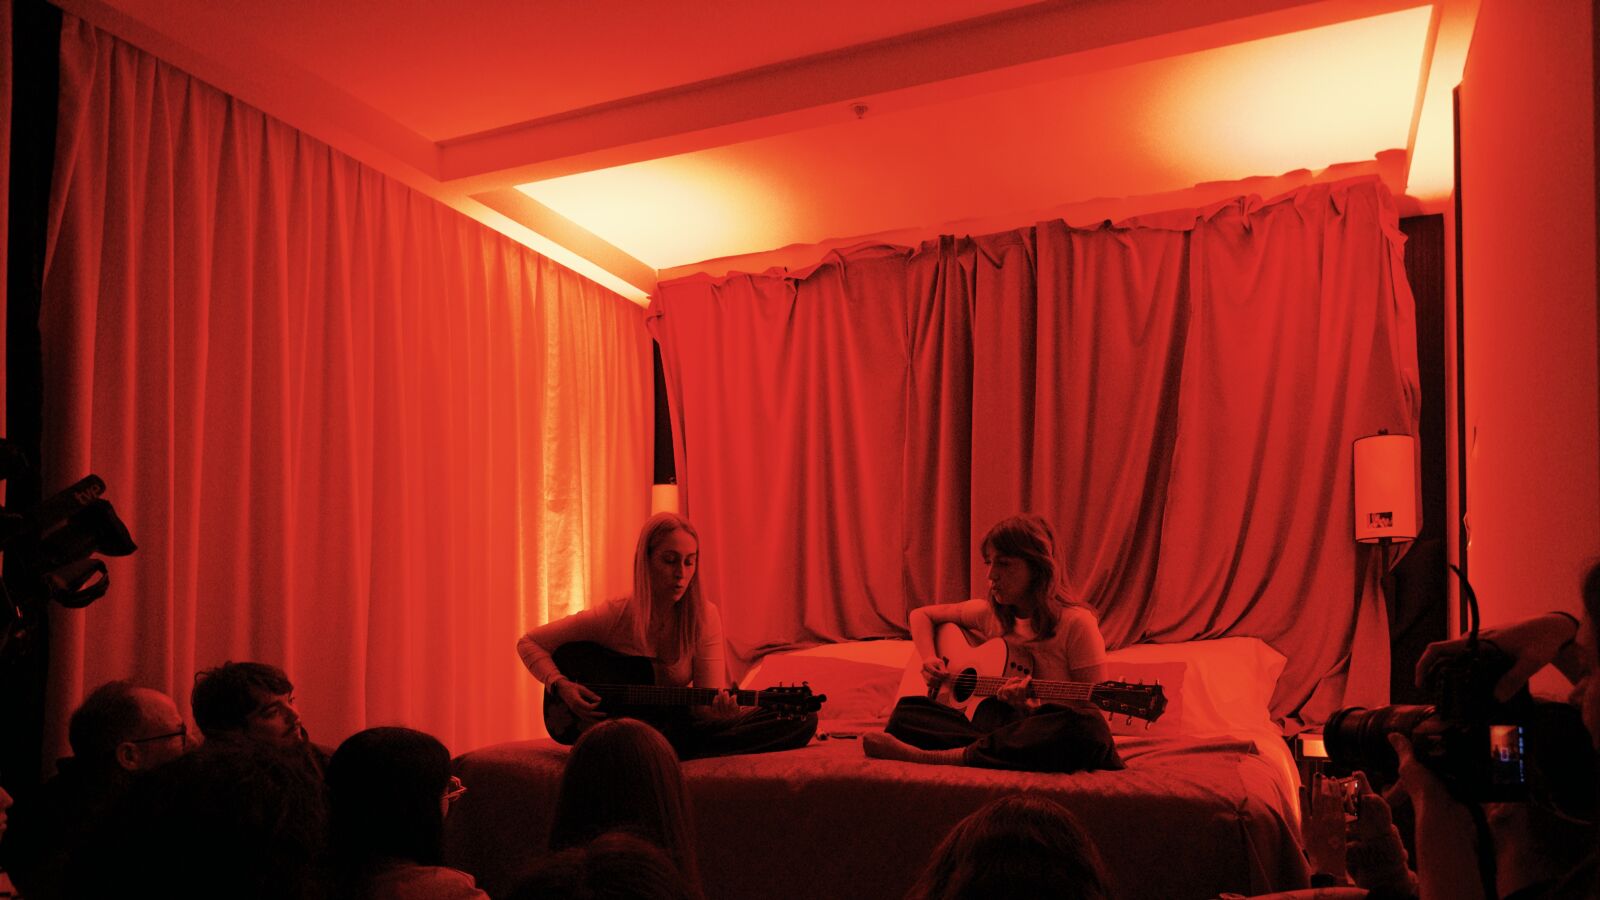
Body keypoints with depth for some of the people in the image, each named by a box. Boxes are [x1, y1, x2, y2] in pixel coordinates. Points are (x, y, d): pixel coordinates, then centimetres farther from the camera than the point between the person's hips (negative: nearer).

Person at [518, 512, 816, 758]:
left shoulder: (704, 617, -5)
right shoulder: (614, 617, -10)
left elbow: (706, 701, -8)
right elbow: (529, 643, 1)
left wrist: (721, 706, -32)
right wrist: (561, 686, -15)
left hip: (678, 726, 5)